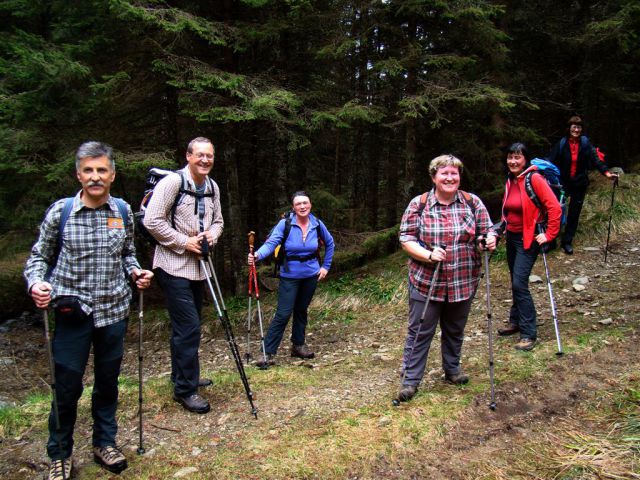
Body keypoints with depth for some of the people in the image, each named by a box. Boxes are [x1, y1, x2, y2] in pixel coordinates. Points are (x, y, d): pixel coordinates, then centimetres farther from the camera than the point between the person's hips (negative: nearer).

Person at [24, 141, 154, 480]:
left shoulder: (123, 211, 2)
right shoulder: (60, 211, -7)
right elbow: (39, 256, 2)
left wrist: (135, 272, -4)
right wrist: (36, 283, -17)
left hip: (114, 310, 3)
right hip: (73, 312, -2)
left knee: (108, 381, 15)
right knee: (67, 386, 5)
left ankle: (104, 443, 35)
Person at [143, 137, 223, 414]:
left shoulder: (212, 187, 10)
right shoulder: (172, 182, -12)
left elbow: (218, 220, 19)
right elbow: (152, 221, -15)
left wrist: (212, 234, -3)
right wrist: (184, 242, -16)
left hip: (198, 266, 8)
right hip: (174, 266, -8)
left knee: (187, 326, 18)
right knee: (189, 327, -9)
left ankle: (183, 377, 34)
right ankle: (185, 389, 3)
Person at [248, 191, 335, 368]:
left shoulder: (317, 224, -5)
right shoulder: (285, 223, -15)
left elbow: (330, 244, 11)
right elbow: (271, 243, -26)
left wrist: (325, 266, 7)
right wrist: (258, 255, -45)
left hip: (311, 275, 3)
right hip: (290, 276, -3)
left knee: (301, 310, 15)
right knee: (283, 314, -8)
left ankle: (298, 345, 31)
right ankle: (268, 353, -2)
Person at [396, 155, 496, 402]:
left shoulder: (473, 202, 1)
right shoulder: (418, 204, -6)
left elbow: (487, 231, 5)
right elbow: (406, 239, -7)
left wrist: (489, 240, -19)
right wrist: (429, 255, -23)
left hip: (463, 283, 3)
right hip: (426, 283, -2)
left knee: (455, 330, 19)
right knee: (419, 332, 4)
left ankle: (452, 368, 41)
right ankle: (410, 379, 16)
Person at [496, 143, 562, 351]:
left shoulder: (534, 179, -15)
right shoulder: (510, 181, 8)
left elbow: (554, 207, -18)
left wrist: (549, 235, -16)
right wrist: (504, 225, 14)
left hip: (529, 238, -7)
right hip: (512, 236, 8)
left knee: (520, 283, -13)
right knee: (515, 282, 15)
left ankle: (529, 334, -5)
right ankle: (516, 322, 29)